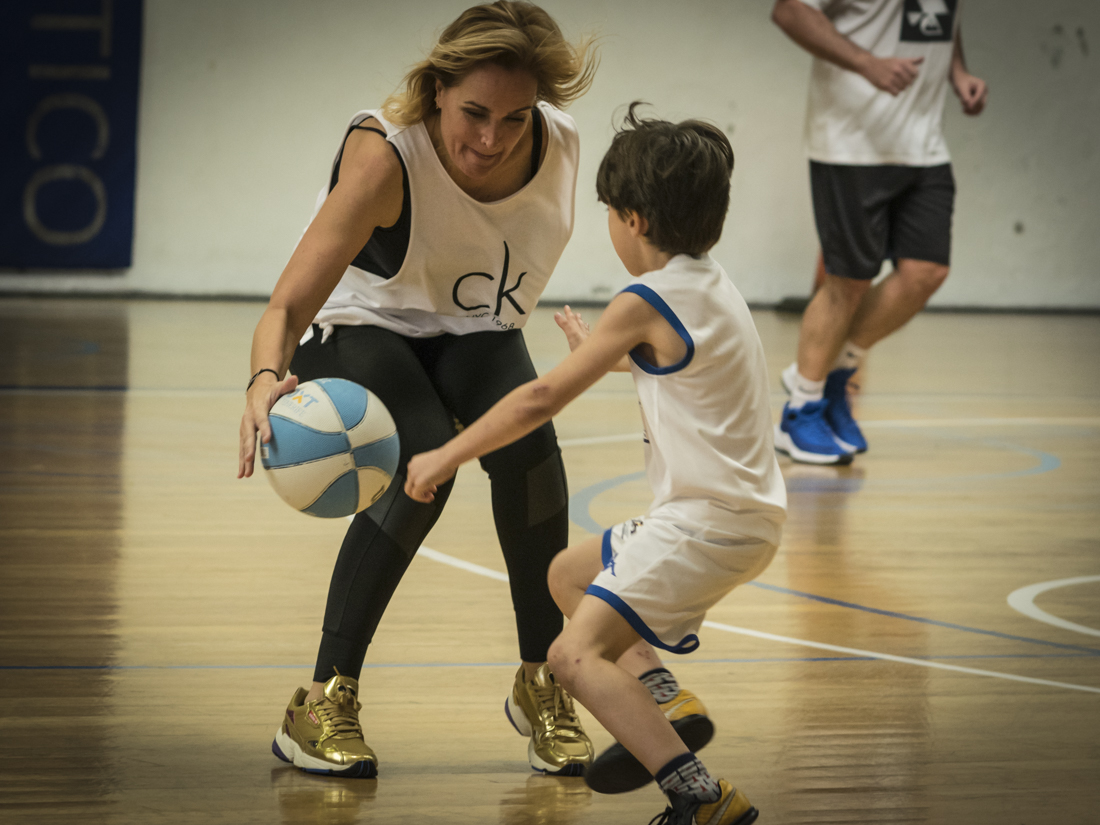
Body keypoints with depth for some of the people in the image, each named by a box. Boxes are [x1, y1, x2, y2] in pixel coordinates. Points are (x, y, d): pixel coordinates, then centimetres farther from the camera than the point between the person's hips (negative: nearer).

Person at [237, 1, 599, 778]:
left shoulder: (560, 143, -22)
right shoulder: (384, 153, -36)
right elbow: (289, 306, -43)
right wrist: (268, 380, -63)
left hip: (475, 330, 4)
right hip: (361, 326, -4)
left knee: (526, 444, -26)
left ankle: (541, 683, -7)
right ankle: (322, 704, -19)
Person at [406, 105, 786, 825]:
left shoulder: (647, 304, -15)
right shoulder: (712, 289, 12)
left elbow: (543, 398, -13)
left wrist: (445, 458, -5)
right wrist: (601, 351, 54)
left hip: (708, 523, -10)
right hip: (745, 515, 10)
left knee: (577, 655, -17)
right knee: (570, 575, 24)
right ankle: (663, 701, 9)